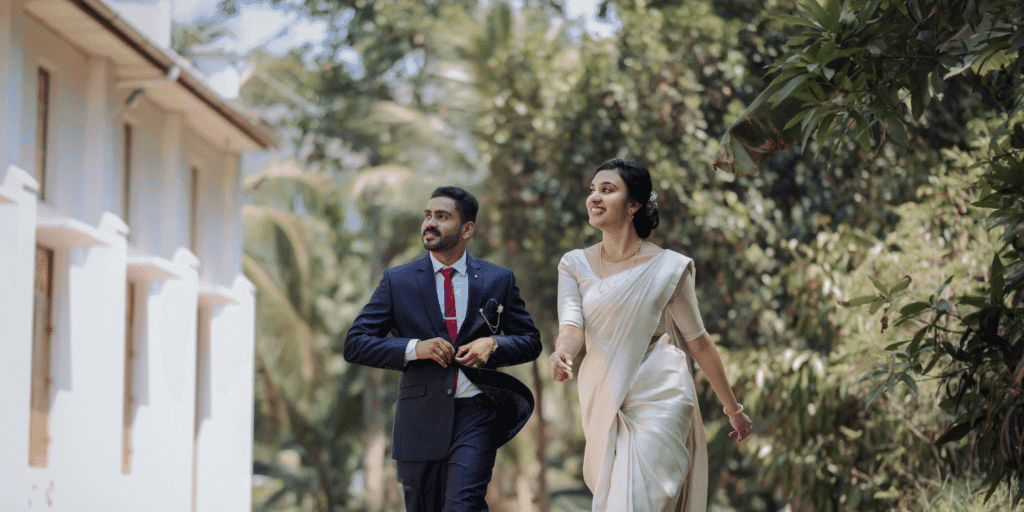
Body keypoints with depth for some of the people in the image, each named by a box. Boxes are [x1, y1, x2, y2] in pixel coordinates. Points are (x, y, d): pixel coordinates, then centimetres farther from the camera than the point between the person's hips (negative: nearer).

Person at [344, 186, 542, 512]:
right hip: (420, 420, 1)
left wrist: (494, 345, -9)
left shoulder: (499, 281, 7)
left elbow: (531, 341, 13)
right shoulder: (397, 282, 5)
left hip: (475, 415, -1)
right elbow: (354, 345, 2)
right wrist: (413, 348, -12)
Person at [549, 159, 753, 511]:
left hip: (659, 403, -4)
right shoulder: (575, 264, 5)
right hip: (603, 405, 4)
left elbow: (698, 342, 3)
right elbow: (572, 324, -9)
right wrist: (561, 354, -34)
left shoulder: (667, 267, -4)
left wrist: (733, 409, 9)